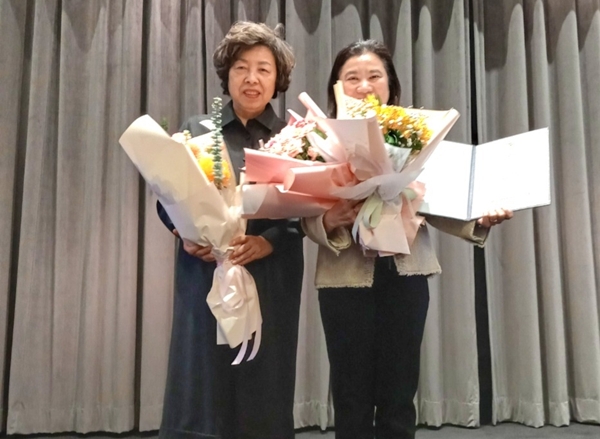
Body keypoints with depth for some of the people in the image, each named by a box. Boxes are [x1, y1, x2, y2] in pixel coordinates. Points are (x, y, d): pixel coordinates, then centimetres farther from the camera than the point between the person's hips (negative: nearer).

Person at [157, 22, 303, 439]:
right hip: (205, 274, 1)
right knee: (202, 383, 3)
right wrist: (185, 233, -12)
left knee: (263, 388, 4)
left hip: (271, 280, 0)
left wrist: (267, 241, -18)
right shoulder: (197, 128, 8)